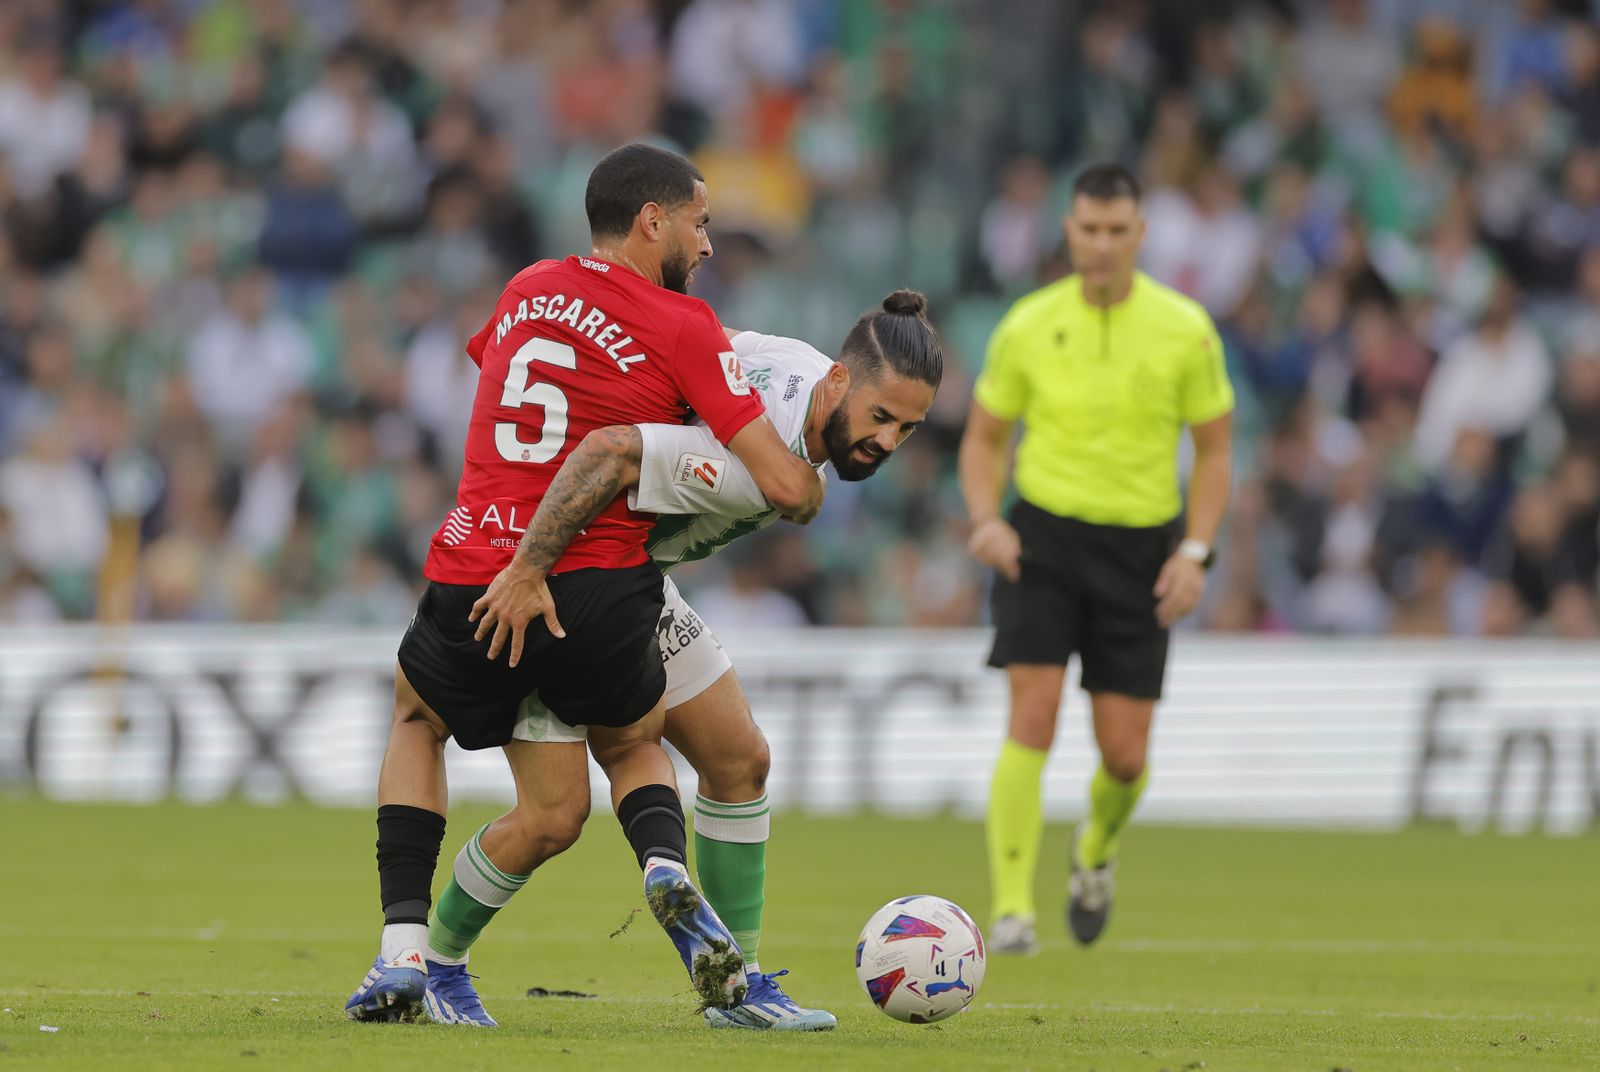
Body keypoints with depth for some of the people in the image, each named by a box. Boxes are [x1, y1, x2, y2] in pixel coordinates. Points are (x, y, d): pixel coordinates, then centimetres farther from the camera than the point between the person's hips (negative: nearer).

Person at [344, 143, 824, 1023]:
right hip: (597, 600, -2)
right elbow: (786, 487, -8)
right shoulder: (682, 328, -3)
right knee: (636, 747, 28)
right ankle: (666, 867, -7)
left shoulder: (525, 291, 13)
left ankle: (402, 952, 15)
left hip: (471, 582, 3)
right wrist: (814, 490, 16)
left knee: (417, 720, 32)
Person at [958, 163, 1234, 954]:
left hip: (1139, 548, 1)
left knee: (1125, 754, 1)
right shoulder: (1028, 326, -2)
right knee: (1032, 718, -17)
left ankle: (1097, 849, 36)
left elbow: (1213, 450, 5)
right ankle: (1012, 909, -15)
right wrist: (987, 519, -10)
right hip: (1042, 538, -1)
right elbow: (984, 439, 9)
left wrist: (1195, 553, -7)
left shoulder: (1184, 330, -3)